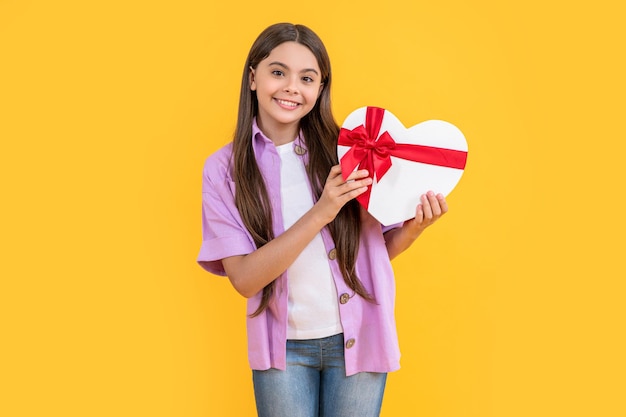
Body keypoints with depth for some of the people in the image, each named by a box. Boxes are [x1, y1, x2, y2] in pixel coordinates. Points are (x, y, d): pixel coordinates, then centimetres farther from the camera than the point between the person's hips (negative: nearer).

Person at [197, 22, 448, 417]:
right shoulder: (224, 169, -7)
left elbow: (379, 248, 4)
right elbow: (244, 278, -15)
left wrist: (414, 227, -18)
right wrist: (321, 213, -25)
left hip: (356, 339, 1)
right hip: (282, 348, 0)